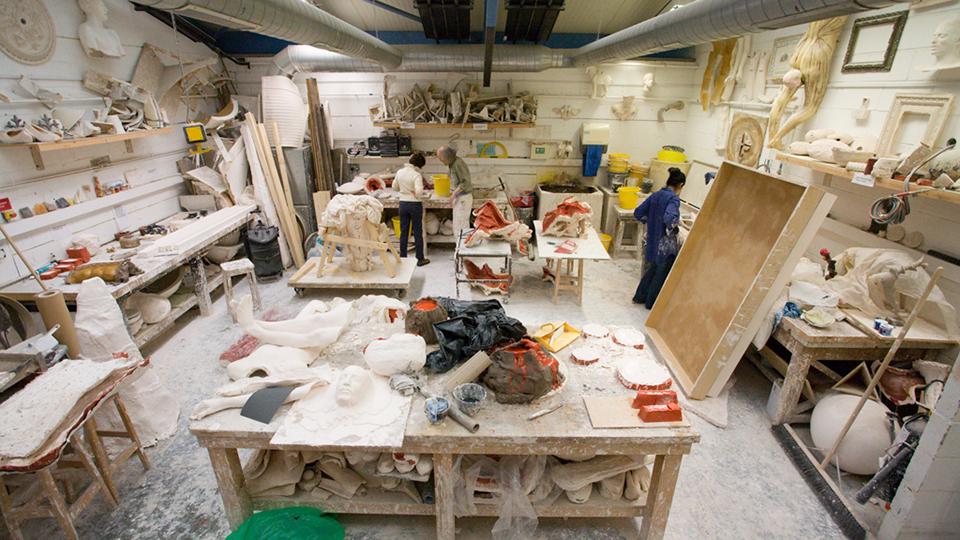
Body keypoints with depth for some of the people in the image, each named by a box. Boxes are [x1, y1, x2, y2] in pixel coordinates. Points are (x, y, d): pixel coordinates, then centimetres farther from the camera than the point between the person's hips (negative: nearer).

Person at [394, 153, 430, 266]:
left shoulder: (399, 172, 0)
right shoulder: (417, 175, -17)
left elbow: (395, 187, 12)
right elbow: (419, 192, -26)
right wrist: (417, 195, -5)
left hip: (403, 203, 5)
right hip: (415, 205, -5)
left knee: (404, 232, 12)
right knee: (417, 232, 6)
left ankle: (403, 257, 19)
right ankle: (420, 259, 13)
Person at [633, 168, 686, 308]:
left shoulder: (655, 195, 4)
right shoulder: (674, 198, -17)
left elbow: (638, 213, 7)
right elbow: (669, 218, -34)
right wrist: (675, 226, -14)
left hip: (653, 239, 7)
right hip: (666, 243, -7)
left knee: (653, 269, 24)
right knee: (663, 273, 11)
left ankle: (640, 296, 32)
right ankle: (651, 302, 23)